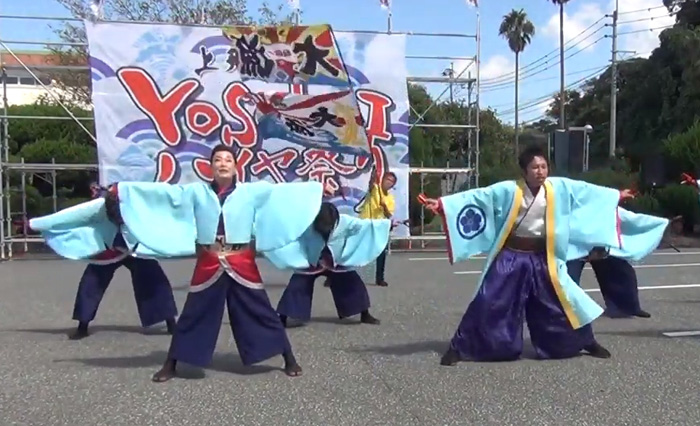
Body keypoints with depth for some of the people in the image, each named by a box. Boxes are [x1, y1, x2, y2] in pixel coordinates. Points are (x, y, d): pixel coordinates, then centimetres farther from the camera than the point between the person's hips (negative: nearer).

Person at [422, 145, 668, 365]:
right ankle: (459, 348, 4)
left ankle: (585, 341, 37)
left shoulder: (559, 188, -3)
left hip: (542, 259, 3)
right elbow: (477, 196, -19)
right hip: (511, 257, -3)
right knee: (489, 303, -5)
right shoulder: (509, 190, -14)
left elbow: (587, 190, 13)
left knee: (558, 303, 14)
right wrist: (442, 203, -28)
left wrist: (616, 195, 23)